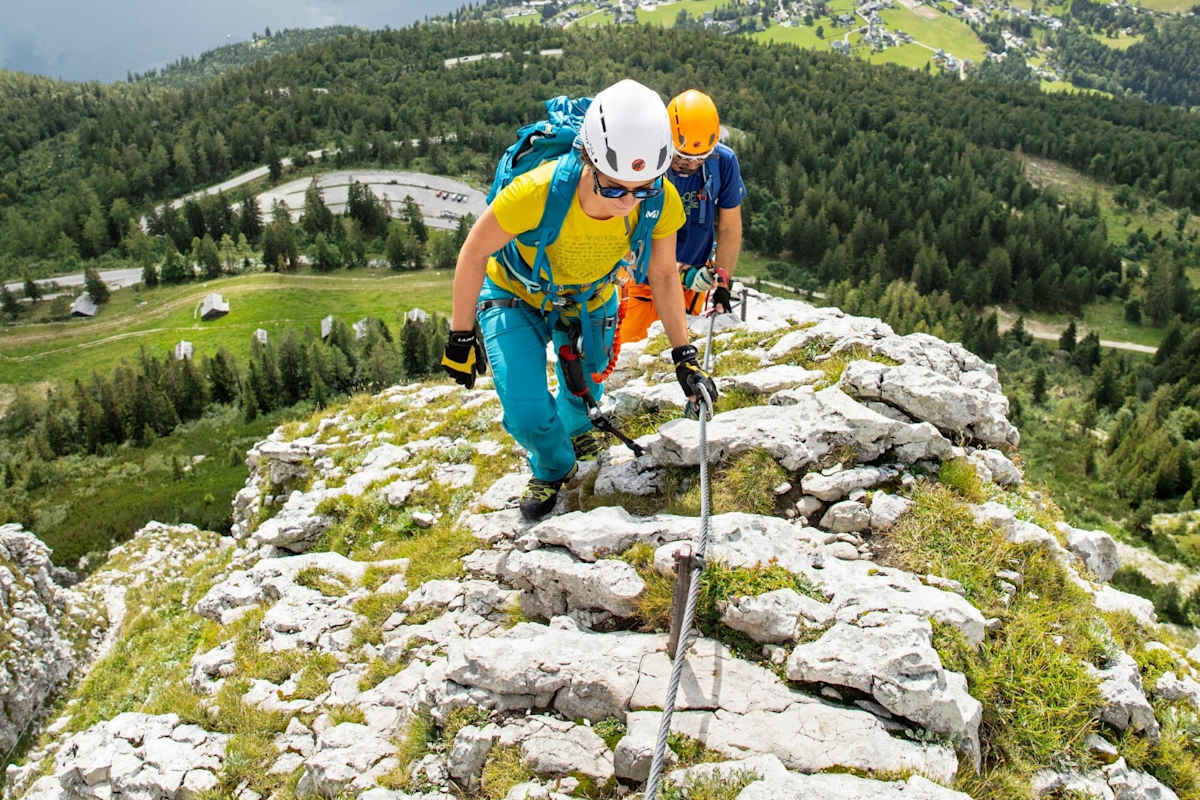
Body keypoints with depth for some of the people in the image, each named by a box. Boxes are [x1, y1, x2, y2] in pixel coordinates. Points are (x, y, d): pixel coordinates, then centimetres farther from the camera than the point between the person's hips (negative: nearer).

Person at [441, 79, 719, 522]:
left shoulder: (661, 201, -31)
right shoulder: (537, 191, -41)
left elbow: (663, 275, -12)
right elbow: (473, 255, -23)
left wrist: (684, 358, -12)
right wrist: (461, 337, -15)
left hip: (590, 302, 3)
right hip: (515, 298, -3)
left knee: (584, 391, 21)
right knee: (527, 414, -13)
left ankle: (575, 428, 61)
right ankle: (553, 466, 24)